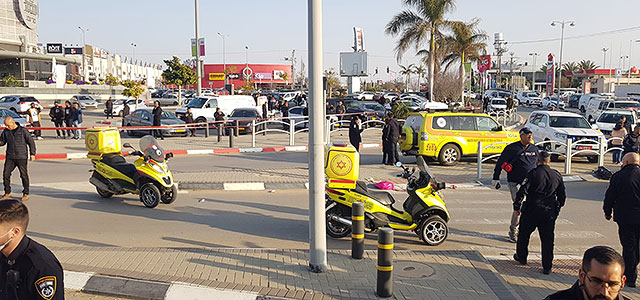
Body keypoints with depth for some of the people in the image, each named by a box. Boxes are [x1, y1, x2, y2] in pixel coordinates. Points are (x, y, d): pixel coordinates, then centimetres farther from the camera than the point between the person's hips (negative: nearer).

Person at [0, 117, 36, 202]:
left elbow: (31, 142, -1)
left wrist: (32, 153, -7)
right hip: (10, 157, 4)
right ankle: (7, 193, 15)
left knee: (24, 175, 2)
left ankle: (26, 194, 13)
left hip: (22, 157, -4)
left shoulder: (23, 130, -4)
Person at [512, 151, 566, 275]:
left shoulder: (533, 173, -8)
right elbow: (562, 195, 14)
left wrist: (517, 206, -2)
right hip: (550, 212, 3)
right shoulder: (557, 175, 7)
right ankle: (547, 267, 6)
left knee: (524, 234, 17)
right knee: (548, 239, 7)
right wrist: (557, 208, 27)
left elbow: (522, 191, -12)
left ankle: (521, 256, 31)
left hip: (532, 211, -3)